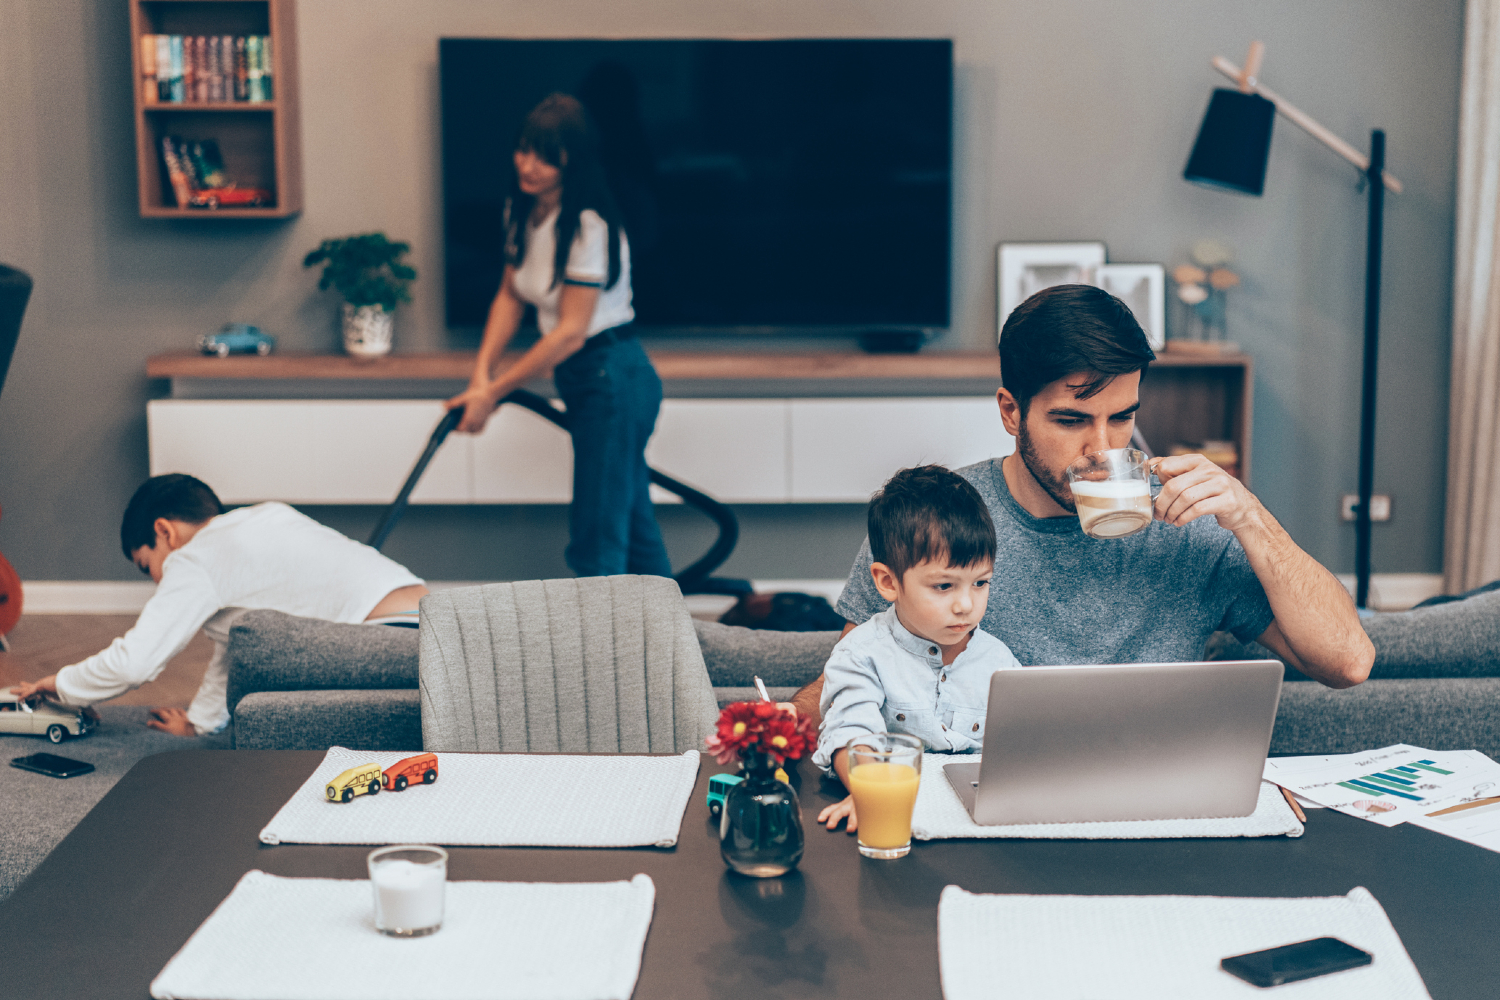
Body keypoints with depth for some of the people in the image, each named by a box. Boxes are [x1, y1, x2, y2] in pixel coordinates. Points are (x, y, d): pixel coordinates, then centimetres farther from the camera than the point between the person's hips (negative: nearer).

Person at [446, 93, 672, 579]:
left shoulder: (588, 224, -22)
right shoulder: (522, 210, 4)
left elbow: (570, 333, -22)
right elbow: (509, 294, 9)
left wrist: (493, 392, -18)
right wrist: (482, 372, -5)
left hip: (611, 378, -9)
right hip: (584, 377, 9)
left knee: (597, 540, -6)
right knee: (632, 524, 18)